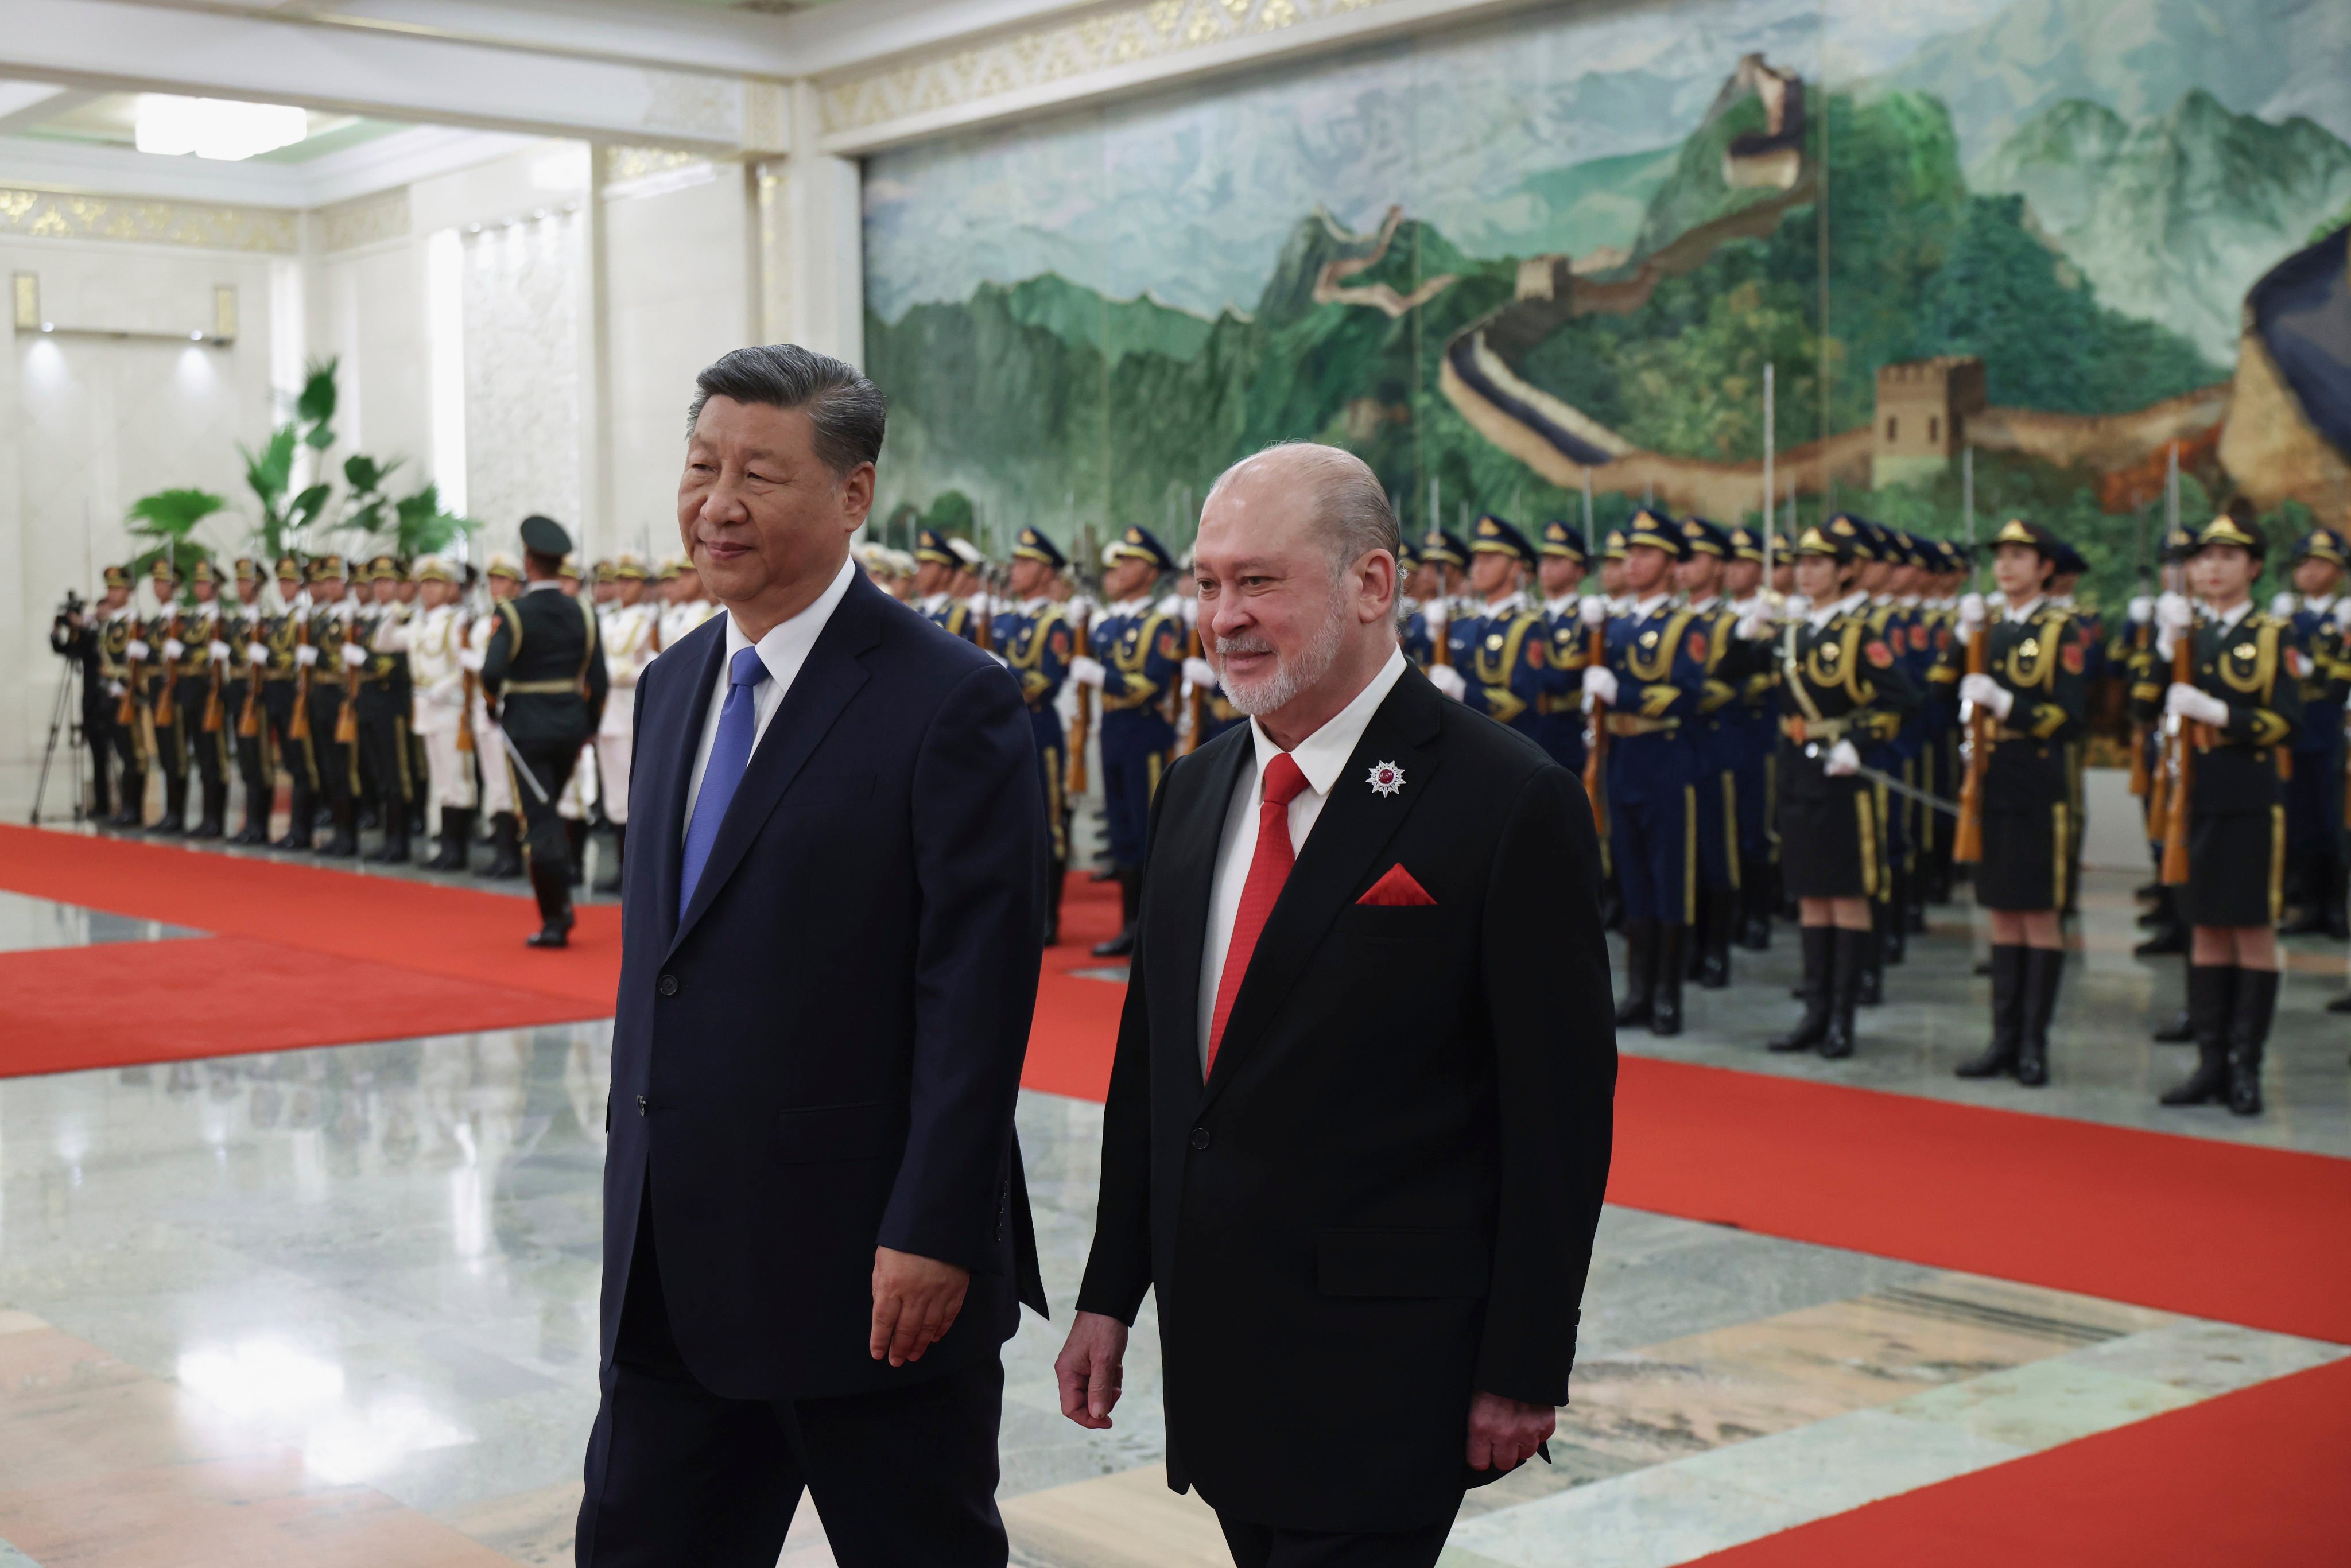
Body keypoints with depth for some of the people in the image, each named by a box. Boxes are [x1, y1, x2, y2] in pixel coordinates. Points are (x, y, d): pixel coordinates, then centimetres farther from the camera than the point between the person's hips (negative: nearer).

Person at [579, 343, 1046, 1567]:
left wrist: (932, 1236, -19)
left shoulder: (953, 705, -13)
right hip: (676, 1276, 7)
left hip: (868, 1275, -7)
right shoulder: (671, 686, 12)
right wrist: (638, 1189, 15)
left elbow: (976, 993, -16)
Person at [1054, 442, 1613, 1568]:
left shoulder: (1514, 804, -12)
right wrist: (1110, 1294, 12)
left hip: (1383, 1366, -6)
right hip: (1215, 1346, 7)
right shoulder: (1199, 789, 9)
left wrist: (1525, 1371, -11)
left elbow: (1561, 1110, -11)